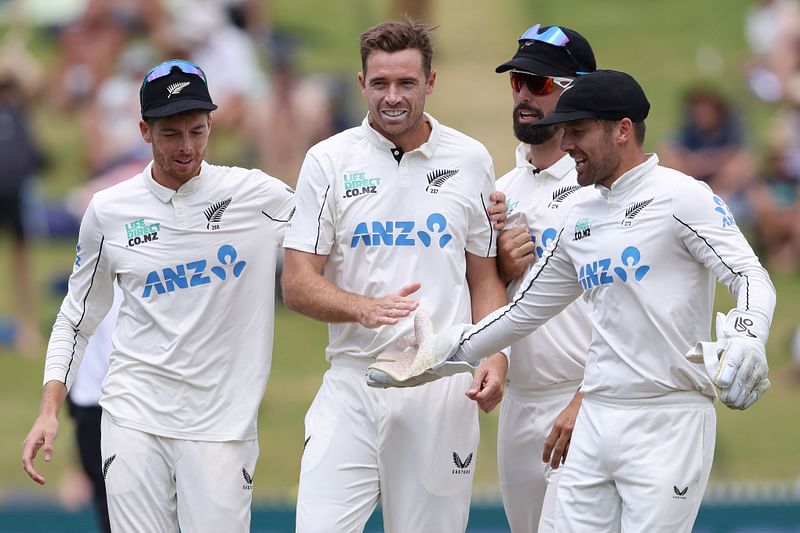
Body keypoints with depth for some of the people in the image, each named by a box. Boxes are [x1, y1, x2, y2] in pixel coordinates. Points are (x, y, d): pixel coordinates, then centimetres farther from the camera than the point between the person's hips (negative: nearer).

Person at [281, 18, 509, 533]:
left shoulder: (470, 160, 8)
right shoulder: (330, 161, 3)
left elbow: (485, 278, 14)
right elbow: (298, 284, 0)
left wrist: (496, 357, -3)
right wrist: (365, 309, -19)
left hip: (444, 388, 1)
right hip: (354, 384, -1)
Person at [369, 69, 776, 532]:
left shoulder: (681, 197, -6)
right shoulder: (580, 222, 17)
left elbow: (752, 278, -15)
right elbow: (524, 312, 26)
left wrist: (746, 337, -35)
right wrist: (438, 353, 23)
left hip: (669, 424, -7)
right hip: (596, 422, 7)